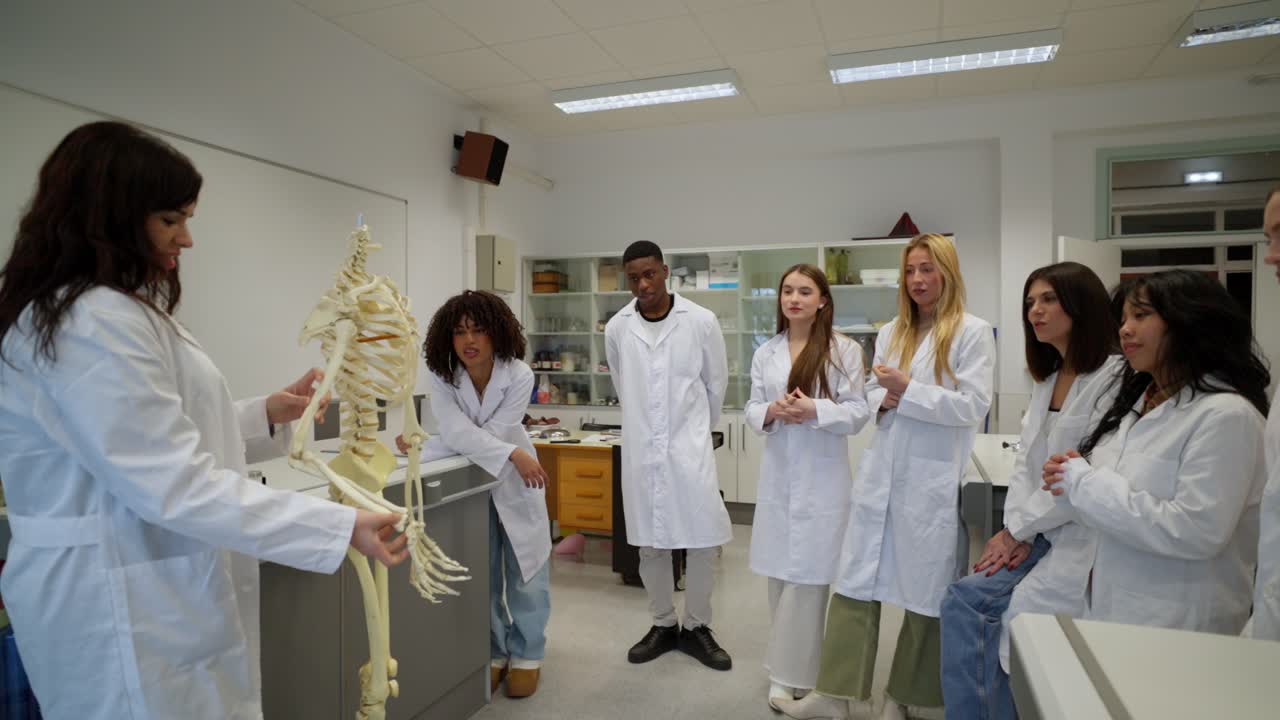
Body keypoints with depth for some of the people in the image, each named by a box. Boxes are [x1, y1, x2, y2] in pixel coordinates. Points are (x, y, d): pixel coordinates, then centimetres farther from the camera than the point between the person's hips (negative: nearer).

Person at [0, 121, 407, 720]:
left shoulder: (111, 310, 13)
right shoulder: (96, 320, -22)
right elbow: (174, 488, -28)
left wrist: (264, 416, 10)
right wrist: (342, 528, -29)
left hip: (144, 589, 10)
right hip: (128, 605, -10)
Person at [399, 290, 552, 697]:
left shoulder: (518, 375, -23)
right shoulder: (442, 376, -18)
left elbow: (489, 433, -26)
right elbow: (458, 434, -28)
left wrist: (422, 449, -25)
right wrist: (514, 454, -38)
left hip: (514, 482, -1)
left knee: (525, 572, 7)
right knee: (481, 575, 10)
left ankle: (526, 655, 24)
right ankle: (492, 654, 28)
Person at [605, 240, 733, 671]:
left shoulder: (701, 321, -7)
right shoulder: (616, 328, 0)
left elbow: (717, 383, 6)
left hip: (689, 447, -2)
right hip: (641, 449, 2)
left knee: (702, 541, 1)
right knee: (649, 545, 10)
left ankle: (696, 628, 22)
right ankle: (663, 625, 28)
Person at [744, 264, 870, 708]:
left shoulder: (845, 350, -5)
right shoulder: (765, 354, 8)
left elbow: (858, 413, -6)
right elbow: (752, 409, 7)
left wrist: (814, 410, -22)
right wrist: (770, 412, -16)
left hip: (823, 477, -4)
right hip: (778, 475, 4)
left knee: (806, 578, -2)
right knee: (779, 575, 11)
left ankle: (789, 673, 12)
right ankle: (789, 667, 30)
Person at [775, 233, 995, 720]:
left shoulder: (972, 333, -4)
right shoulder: (890, 333, 14)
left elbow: (974, 406, -11)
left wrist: (909, 390, -17)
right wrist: (883, 400, -5)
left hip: (933, 481, -5)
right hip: (880, 473, 5)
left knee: (925, 591, 8)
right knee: (855, 582, 4)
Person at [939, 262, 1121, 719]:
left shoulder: (1114, 378, -13)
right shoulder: (1047, 378, 14)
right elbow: (1026, 460, 10)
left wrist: (1017, 528, -11)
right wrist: (1016, 529, -4)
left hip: (1082, 536, -7)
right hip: (1038, 533, 7)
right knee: (962, 601, -10)